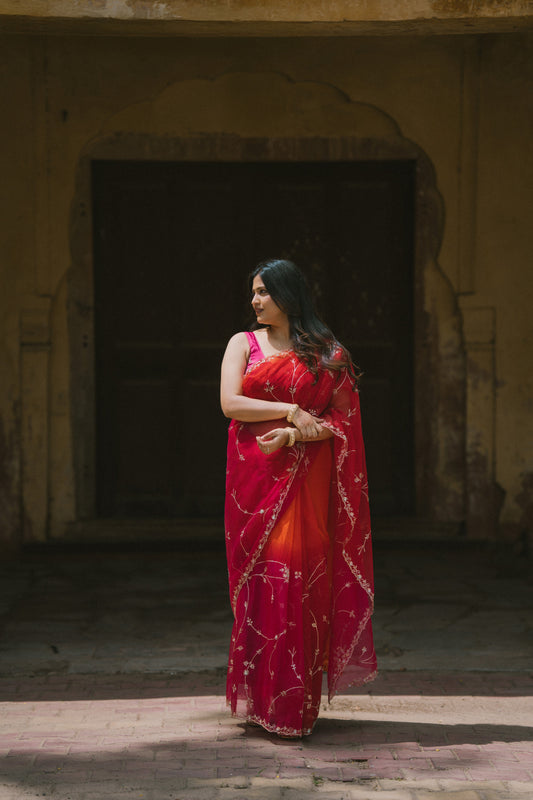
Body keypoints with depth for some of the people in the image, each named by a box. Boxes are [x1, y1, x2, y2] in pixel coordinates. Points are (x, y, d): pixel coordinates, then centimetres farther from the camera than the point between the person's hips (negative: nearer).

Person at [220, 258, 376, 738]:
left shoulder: (328, 353, 7)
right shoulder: (243, 343, 10)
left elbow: (344, 418, 1)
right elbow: (230, 403, -2)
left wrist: (296, 434, -14)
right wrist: (291, 411, -11)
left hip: (305, 477, -1)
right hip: (254, 475, 1)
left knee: (300, 574, -7)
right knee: (259, 576, -2)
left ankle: (295, 704, 0)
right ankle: (256, 693, 7)